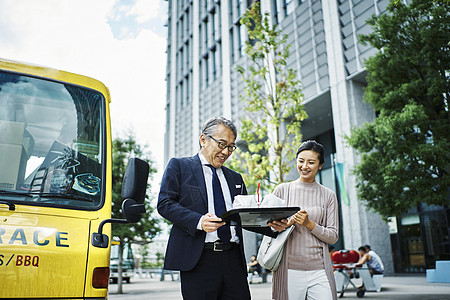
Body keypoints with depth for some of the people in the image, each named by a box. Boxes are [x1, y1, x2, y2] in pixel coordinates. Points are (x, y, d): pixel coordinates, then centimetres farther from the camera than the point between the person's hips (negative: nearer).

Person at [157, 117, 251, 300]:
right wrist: (198, 221, -19)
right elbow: (164, 204, -5)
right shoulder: (179, 166, 6)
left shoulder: (235, 178, 21)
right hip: (198, 259, -4)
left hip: (234, 259, 5)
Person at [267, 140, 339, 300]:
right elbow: (269, 226, 6)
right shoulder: (282, 190, 6)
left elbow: (333, 236, 5)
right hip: (289, 269, -1)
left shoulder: (328, 195, 8)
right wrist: (289, 223, -14)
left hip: (319, 270, 1)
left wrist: (309, 224, -11)